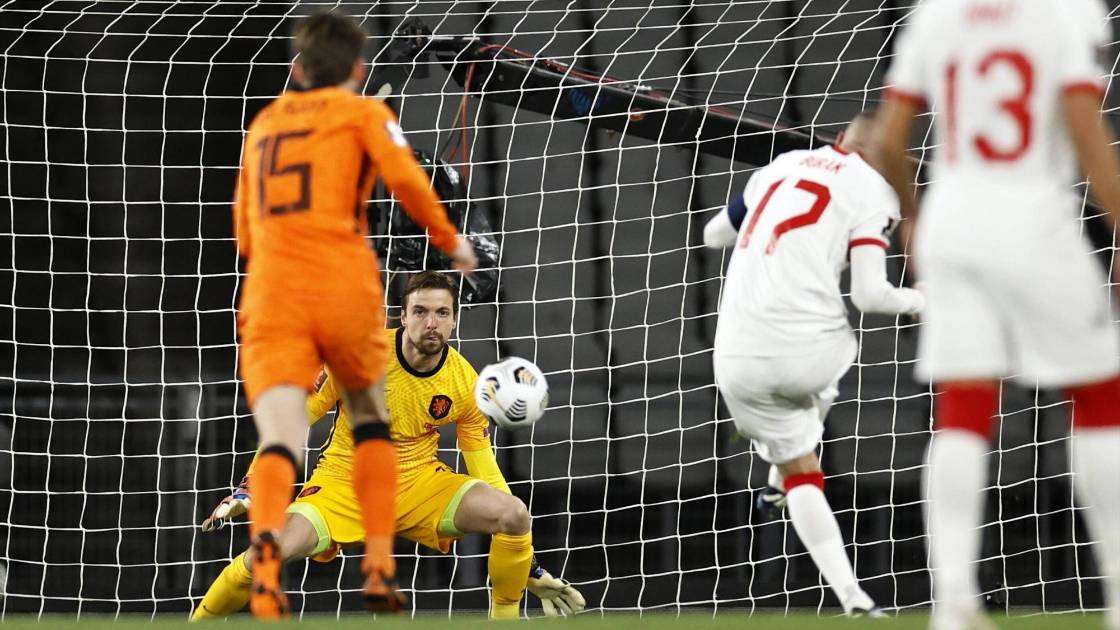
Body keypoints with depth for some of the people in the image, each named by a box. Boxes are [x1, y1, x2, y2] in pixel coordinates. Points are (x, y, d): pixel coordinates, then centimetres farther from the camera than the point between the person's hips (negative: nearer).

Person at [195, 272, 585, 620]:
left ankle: (505, 619, -1)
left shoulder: (465, 384, -7)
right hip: (345, 482, -2)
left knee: (515, 514, -24)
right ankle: (199, 624, -7)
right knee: (277, 547, -32)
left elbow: (485, 470, 2)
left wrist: (529, 568, 1)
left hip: (419, 483, 2)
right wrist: (250, 488, -11)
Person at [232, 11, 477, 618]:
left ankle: (265, 541, -43)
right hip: (344, 289, -2)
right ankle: (379, 562, 13)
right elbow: (406, 180, -6)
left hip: (271, 295, 2)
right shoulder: (363, 112, 10)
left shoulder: (261, 125, 23)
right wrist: (451, 242, 8)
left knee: (279, 442, -13)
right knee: (372, 423, 23)